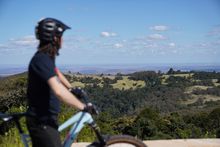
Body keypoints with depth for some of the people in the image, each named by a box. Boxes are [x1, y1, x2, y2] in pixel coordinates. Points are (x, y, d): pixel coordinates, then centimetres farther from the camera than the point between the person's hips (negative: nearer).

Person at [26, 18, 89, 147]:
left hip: (46, 118, 10)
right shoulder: (42, 60, -25)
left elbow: (56, 72, 30)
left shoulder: (47, 57, 8)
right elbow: (59, 91, -37)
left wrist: (72, 89, 35)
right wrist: (83, 107, -32)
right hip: (42, 121, -10)